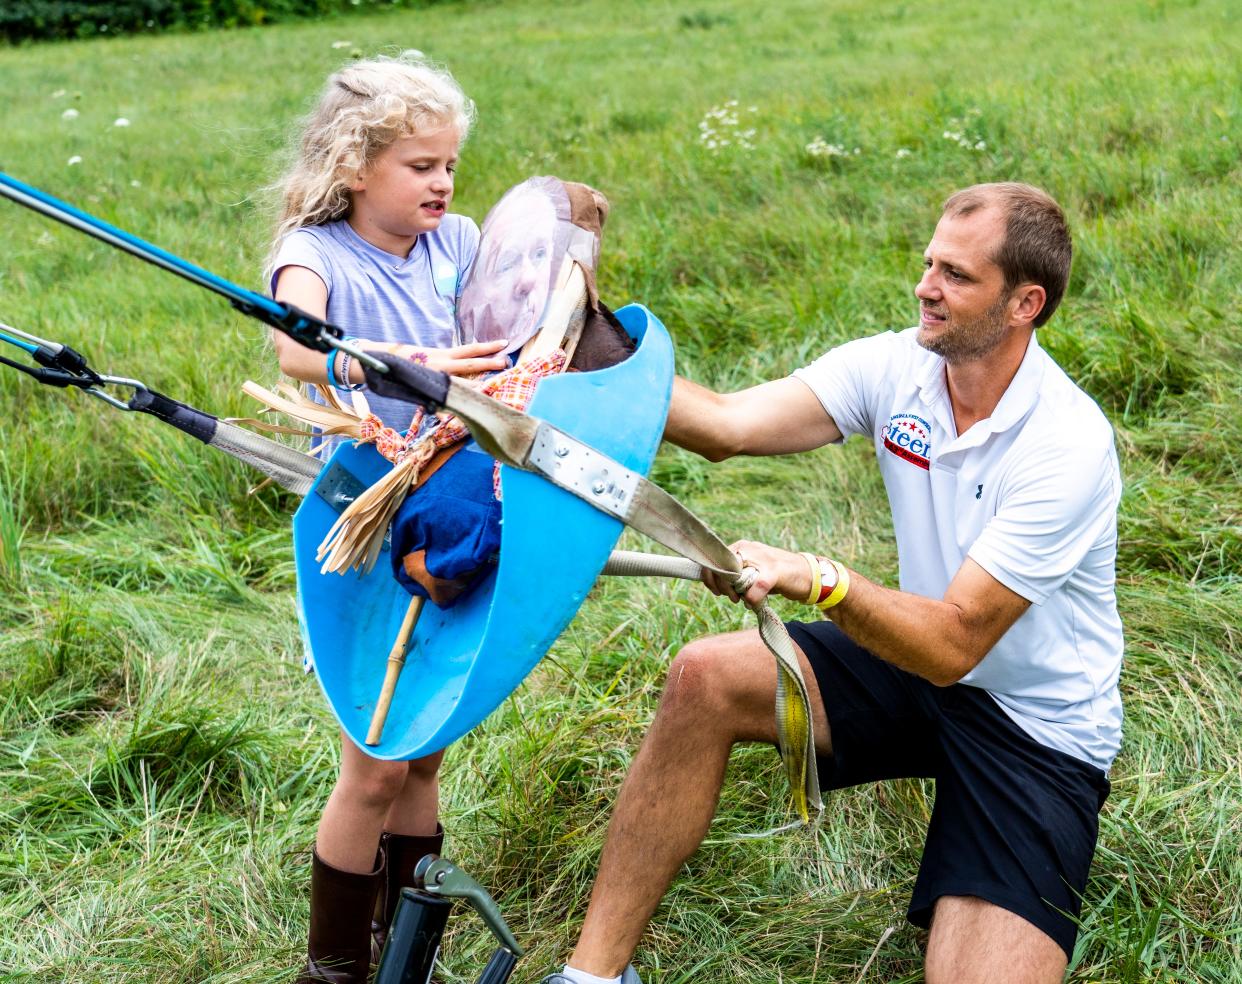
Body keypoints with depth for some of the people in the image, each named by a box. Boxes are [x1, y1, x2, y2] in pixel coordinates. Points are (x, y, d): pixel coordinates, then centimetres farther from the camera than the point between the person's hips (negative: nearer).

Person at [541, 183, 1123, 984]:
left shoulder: (1067, 445, -26)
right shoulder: (896, 366, -8)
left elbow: (955, 642, -29)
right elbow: (728, 425, -19)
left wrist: (819, 579, -45)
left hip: (1041, 731, -5)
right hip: (919, 666, 6)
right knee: (707, 678, -16)